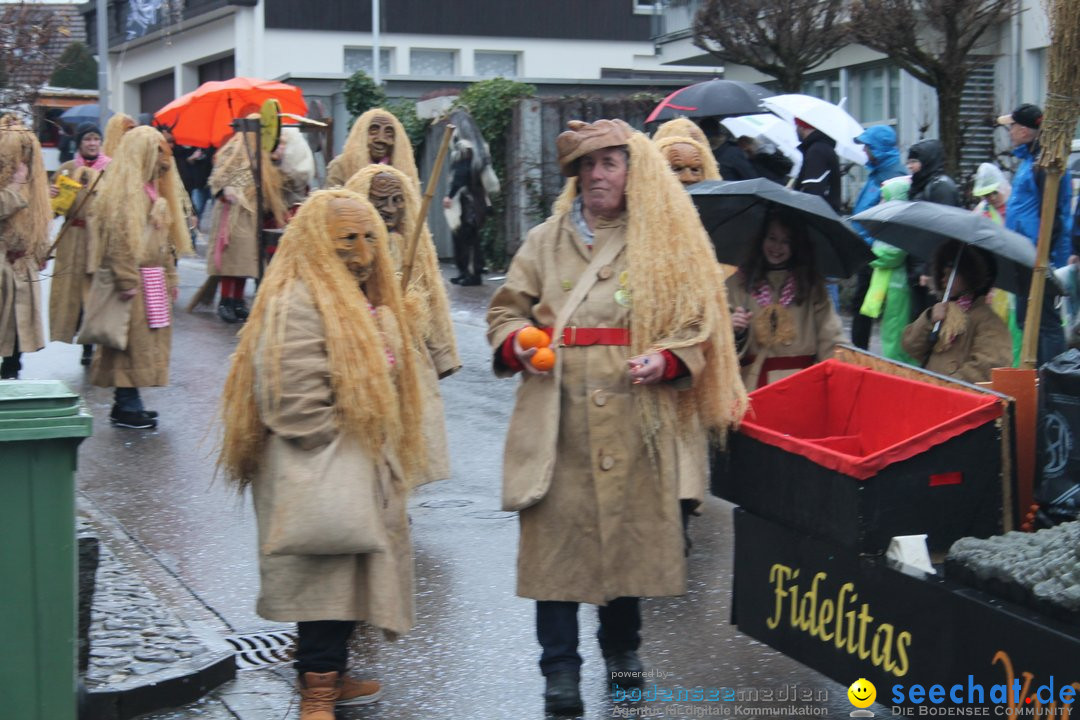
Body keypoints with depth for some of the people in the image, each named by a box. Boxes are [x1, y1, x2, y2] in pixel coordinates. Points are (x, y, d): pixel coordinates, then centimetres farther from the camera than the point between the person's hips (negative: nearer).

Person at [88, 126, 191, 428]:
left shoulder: (152, 189, 17)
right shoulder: (125, 191, -14)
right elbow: (119, 239, -21)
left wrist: (169, 276, 19)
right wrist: (127, 280, -24)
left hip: (153, 279, 10)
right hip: (135, 280, -10)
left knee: (146, 340, 11)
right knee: (133, 338, -6)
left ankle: (128, 401, 18)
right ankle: (125, 407, -1)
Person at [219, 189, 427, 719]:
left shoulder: (365, 303, 16)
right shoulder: (296, 304, -17)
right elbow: (295, 403, -22)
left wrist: (386, 461, 18)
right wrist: (339, 449, -13)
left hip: (360, 467, 10)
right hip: (321, 475, -10)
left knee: (349, 573, 16)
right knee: (328, 575, -12)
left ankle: (329, 675, 28)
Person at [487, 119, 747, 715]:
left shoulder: (668, 243, 6)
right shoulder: (546, 242, 10)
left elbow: (698, 323, 4)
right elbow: (506, 311, 14)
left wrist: (666, 360, -14)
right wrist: (519, 344, -7)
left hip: (636, 416, 0)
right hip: (559, 417, 0)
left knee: (631, 528, 8)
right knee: (558, 532, -3)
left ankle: (622, 644, 29)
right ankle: (560, 667, 5)